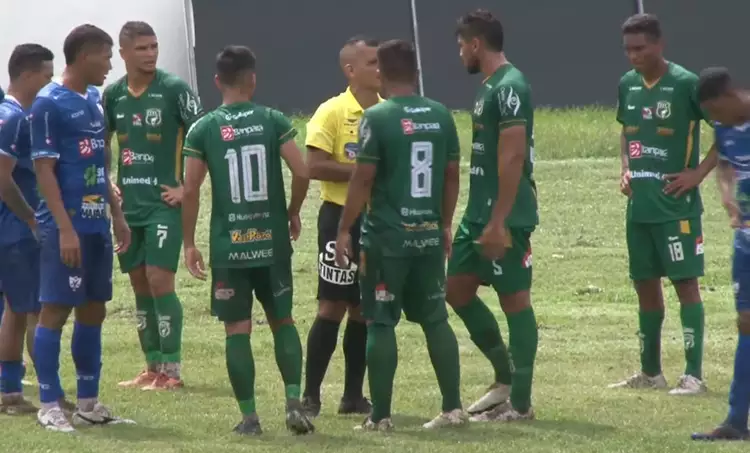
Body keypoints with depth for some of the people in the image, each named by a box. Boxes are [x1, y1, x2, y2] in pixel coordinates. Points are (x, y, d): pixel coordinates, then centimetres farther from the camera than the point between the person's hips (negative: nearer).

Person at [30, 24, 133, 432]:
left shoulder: (94, 100, 13)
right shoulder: (49, 103, -11)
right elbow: (44, 170, -14)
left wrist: (117, 215, 19)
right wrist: (65, 228, -19)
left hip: (97, 225, 8)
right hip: (66, 226, -8)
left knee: (93, 311, 10)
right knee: (55, 311, -4)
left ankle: (88, 403, 17)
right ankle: (49, 405, 0)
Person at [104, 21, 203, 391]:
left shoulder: (173, 89, -8)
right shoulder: (113, 94, 7)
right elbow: (100, 142, 22)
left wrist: (188, 187, -11)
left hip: (164, 203, -5)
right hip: (128, 204, 5)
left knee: (160, 280, -11)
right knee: (140, 285, 8)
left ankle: (171, 370, -6)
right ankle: (152, 367, 17)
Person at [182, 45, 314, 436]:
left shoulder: (203, 129, -3)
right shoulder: (273, 121, -2)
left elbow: (190, 190, -5)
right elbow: (301, 173, -8)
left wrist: (189, 243, 4)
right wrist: (292, 213, 10)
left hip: (228, 245, -1)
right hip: (272, 242, 1)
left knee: (237, 329, 5)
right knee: (282, 320, 14)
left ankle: (249, 415, 4)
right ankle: (294, 400, -1)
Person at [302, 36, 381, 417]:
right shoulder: (332, 112, -9)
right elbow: (314, 166, -17)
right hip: (342, 217, -5)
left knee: (365, 309, 8)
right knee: (332, 306, -6)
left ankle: (353, 395, 15)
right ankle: (310, 396, 0)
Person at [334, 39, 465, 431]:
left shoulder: (378, 117, -12)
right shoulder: (441, 116, 4)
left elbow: (363, 179, -12)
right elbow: (452, 175, 10)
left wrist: (344, 230, -5)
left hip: (387, 236, -5)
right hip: (429, 235, 5)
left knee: (381, 324, 2)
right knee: (435, 319, 13)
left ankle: (380, 416, 2)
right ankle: (453, 408, 12)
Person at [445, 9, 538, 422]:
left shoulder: (509, 87, -16)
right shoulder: (490, 87, 15)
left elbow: (512, 159, -22)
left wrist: (498, 222, -23)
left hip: (505, 216, -10)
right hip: (479, 212, 10)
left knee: (514, 299, -4)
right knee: (457, 288, 13)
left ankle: (520, 402, 1)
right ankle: (505, 376, 21)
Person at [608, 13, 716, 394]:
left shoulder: (685, 84, -12)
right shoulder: (627, 85, 8)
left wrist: (699, 172, -13)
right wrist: (625, 169, 9)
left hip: (676, 205, -7)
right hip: (639, 206, 7)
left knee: (685, 282, -6)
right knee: (645, 284, 13)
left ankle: (693, 375, -5)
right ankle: (650, 372, 23)